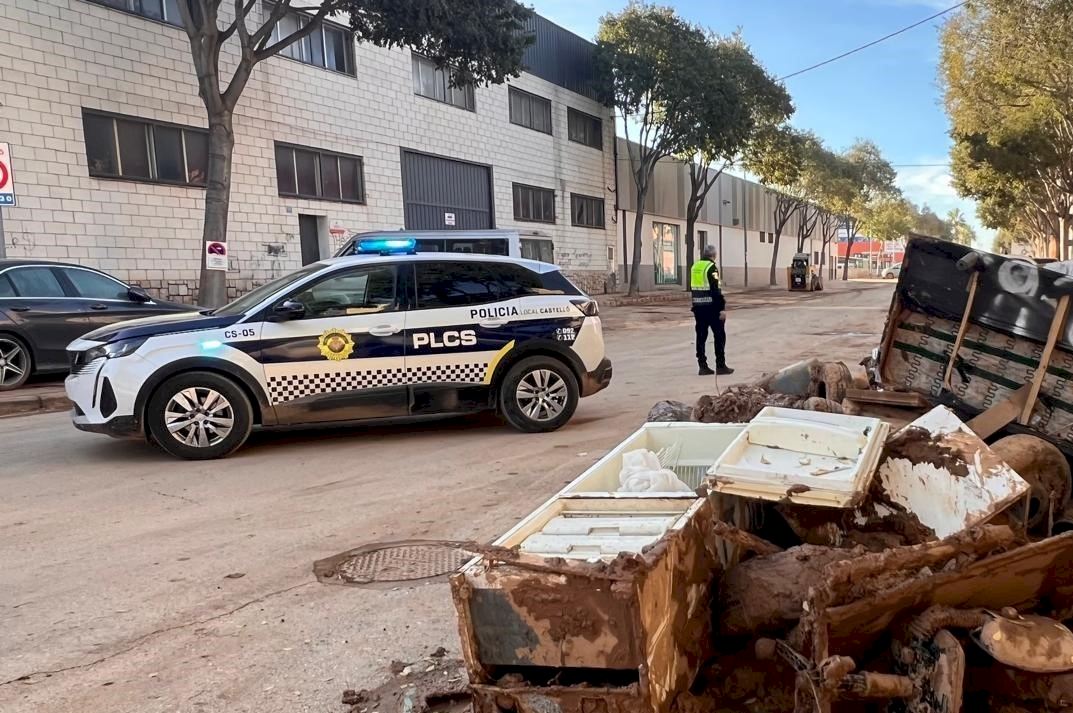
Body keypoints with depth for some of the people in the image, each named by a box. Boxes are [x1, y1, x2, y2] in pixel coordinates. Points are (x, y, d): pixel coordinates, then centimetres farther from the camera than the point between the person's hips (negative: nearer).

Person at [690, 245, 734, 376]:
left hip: (698, 306, 7)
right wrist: (722, 308, -17)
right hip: (711, 306, -7)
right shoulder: (712, 267, -12)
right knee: (719, 336, 3)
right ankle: (720, 366, 4)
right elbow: (716, 290, -18)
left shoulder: (694, 267, 11)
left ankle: (703, 366, 8)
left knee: (701, 336, 9)